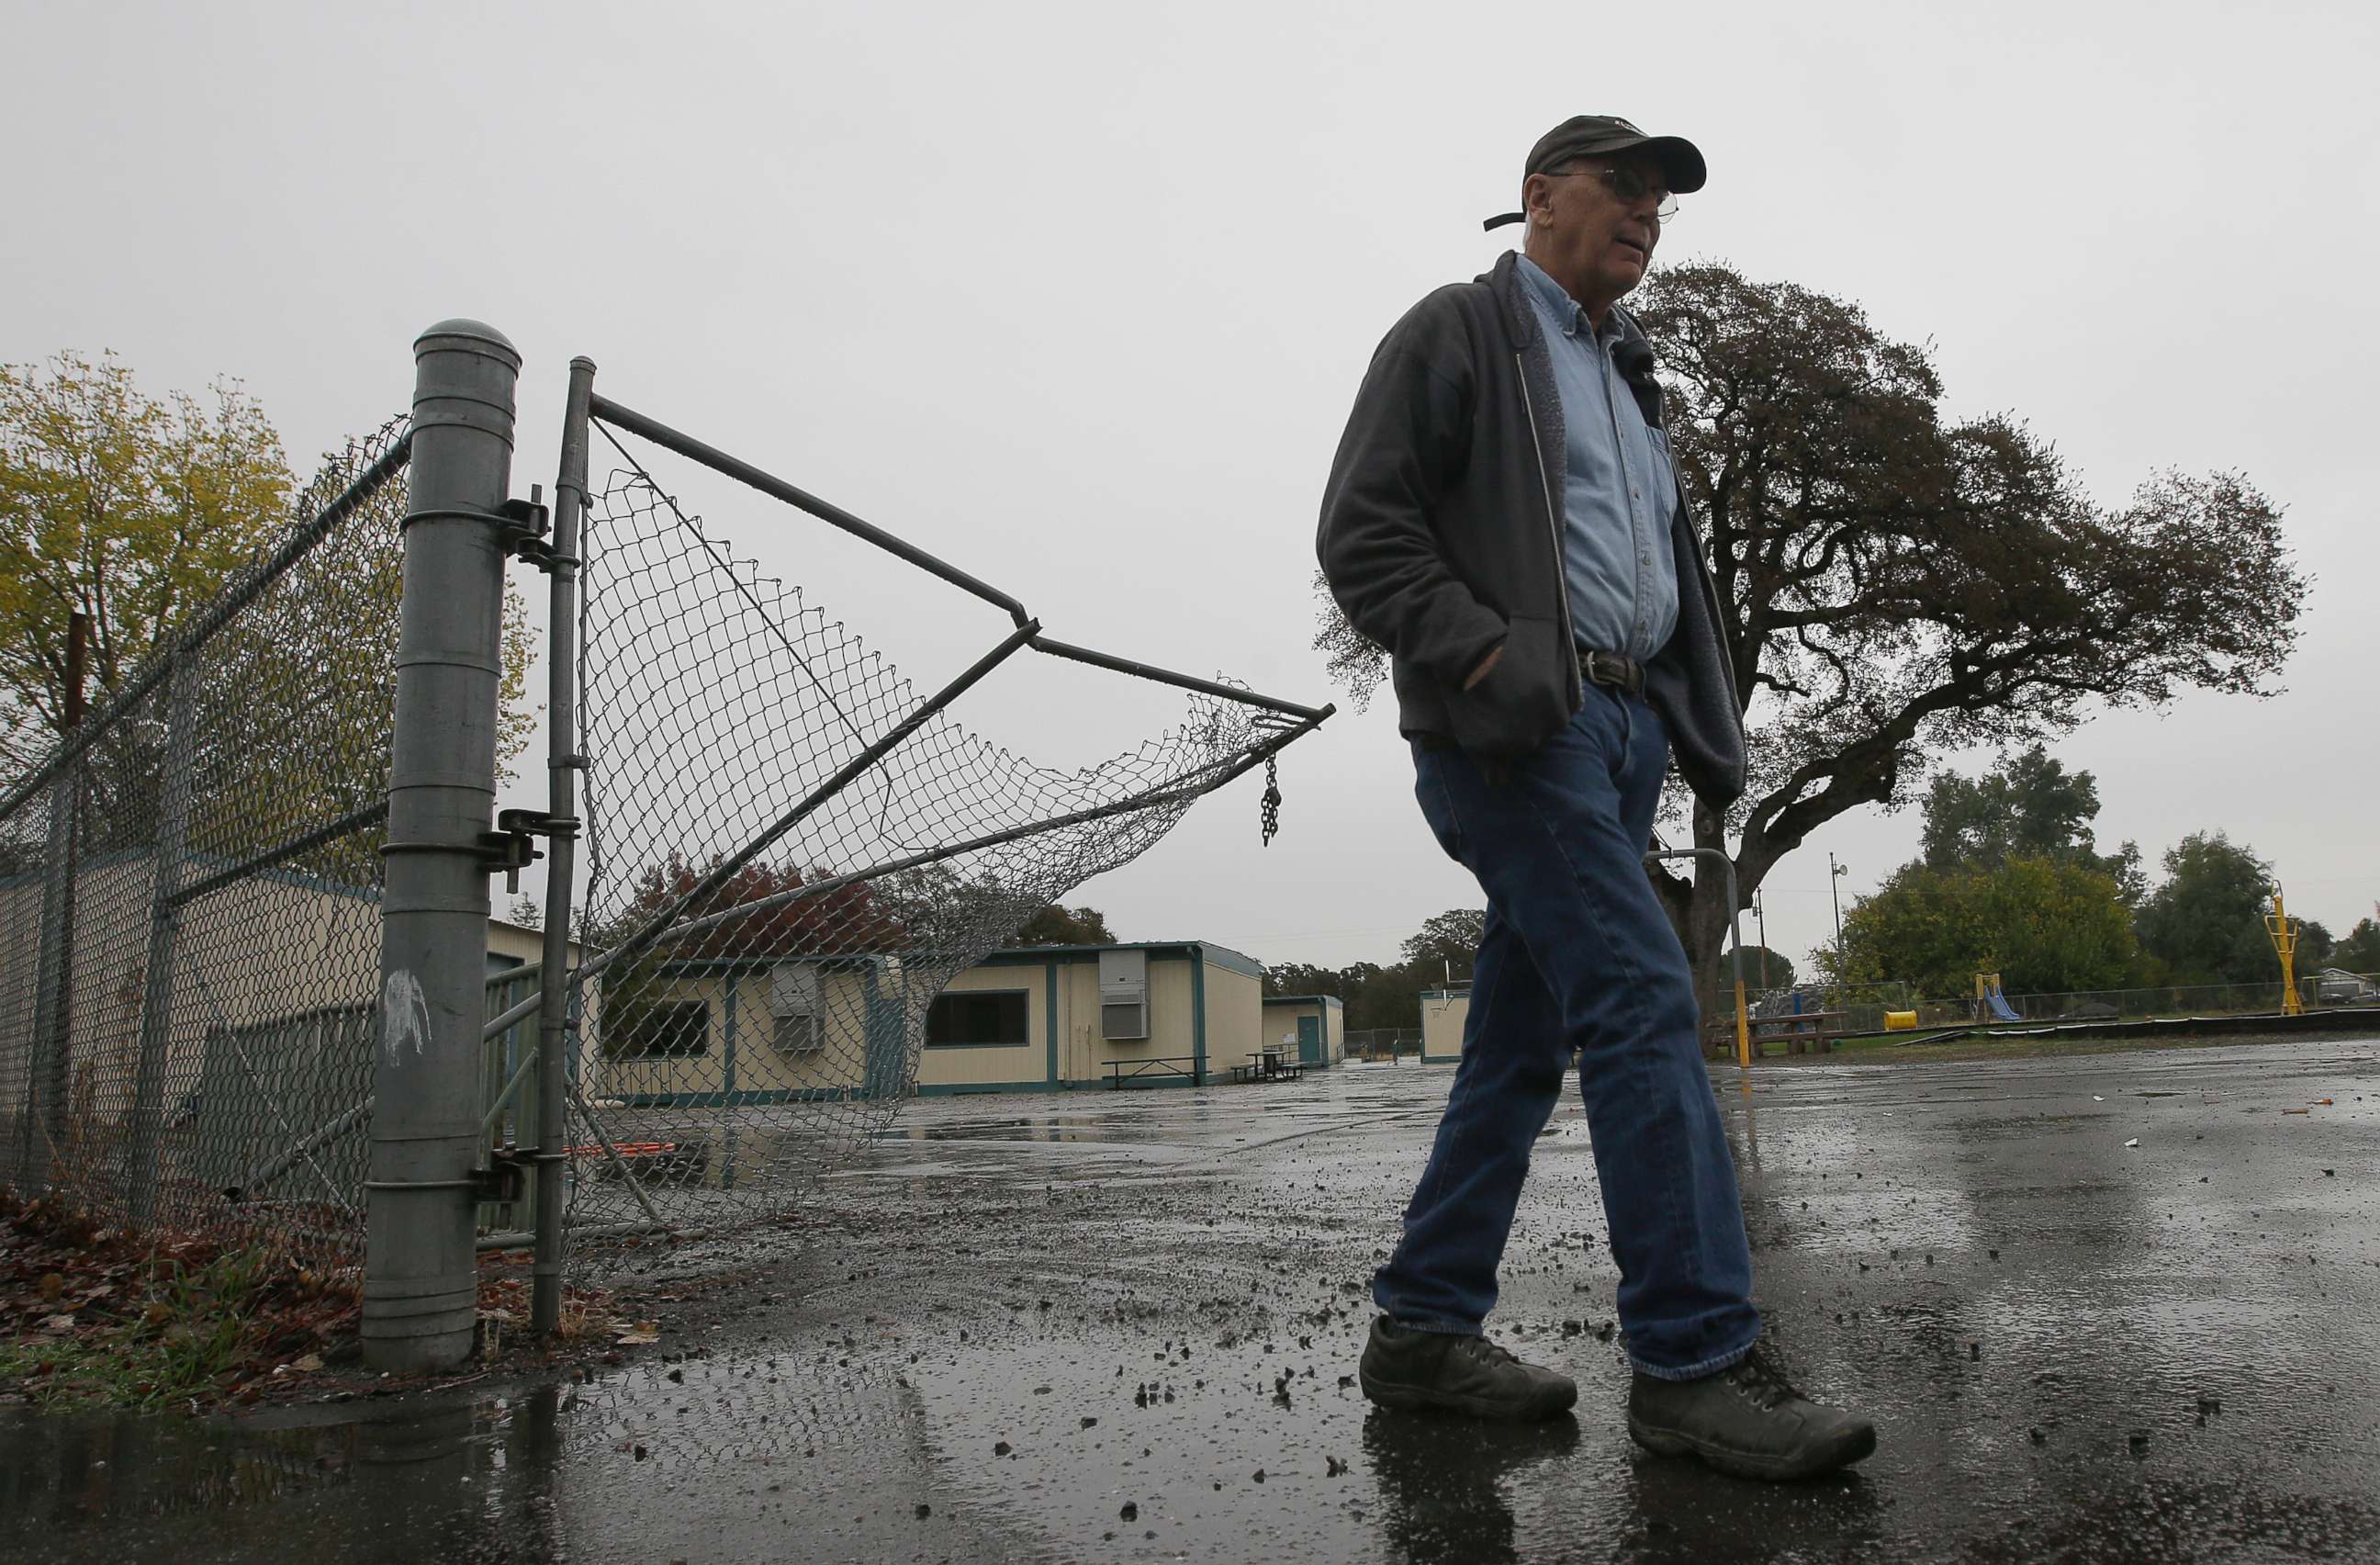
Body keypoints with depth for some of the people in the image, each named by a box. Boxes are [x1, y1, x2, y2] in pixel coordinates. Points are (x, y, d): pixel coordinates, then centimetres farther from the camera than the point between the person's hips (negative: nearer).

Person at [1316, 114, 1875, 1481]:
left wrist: (1712, 726, 13)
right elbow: (1362, 531, -6)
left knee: (1525, 1043, 6)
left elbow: (1676, 573, 28)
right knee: (1645, 999, -16)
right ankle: (1697, 1357, -9)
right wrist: (1483, 652, -19)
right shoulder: (1460, 332, 5)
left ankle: (1427, 1329, 15)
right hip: (1515, 728, -8)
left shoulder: (1630, 379, 29)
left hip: (1623, 731, 8)